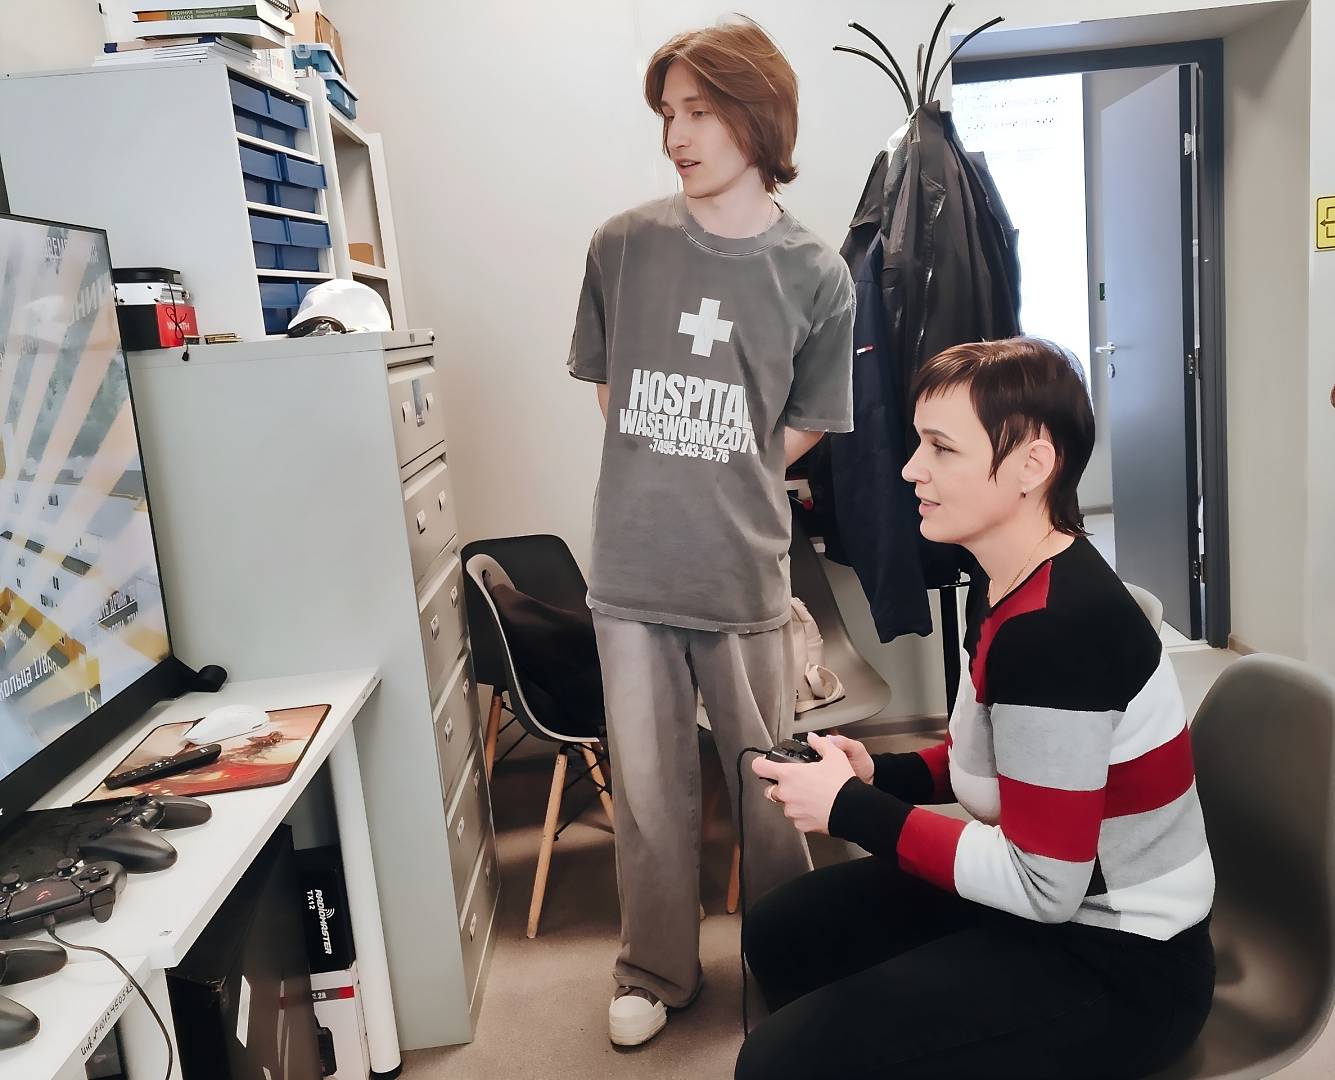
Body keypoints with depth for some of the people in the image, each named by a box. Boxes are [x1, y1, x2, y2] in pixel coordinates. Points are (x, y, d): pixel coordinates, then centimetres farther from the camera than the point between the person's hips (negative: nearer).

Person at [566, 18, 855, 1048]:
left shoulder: (816, 276, -4)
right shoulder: (623, 244, 0)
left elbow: (803, 429, 6)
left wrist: (722, 487, 3)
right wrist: (665, 481, 6)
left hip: (744, 577, -1)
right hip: (630, 573, 1)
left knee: (768, 789, 14)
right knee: (650, 792, 13)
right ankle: (655, 974, 35)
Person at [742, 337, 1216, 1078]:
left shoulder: (1057, 627, -29)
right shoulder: (1008, 587, 0)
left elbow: (1039, 885, -27)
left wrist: (851, 811, -20)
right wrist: (879, 774, -2)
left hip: (1116, 960, -9)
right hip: (1056, 896, 9)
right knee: (780, 932, 15)